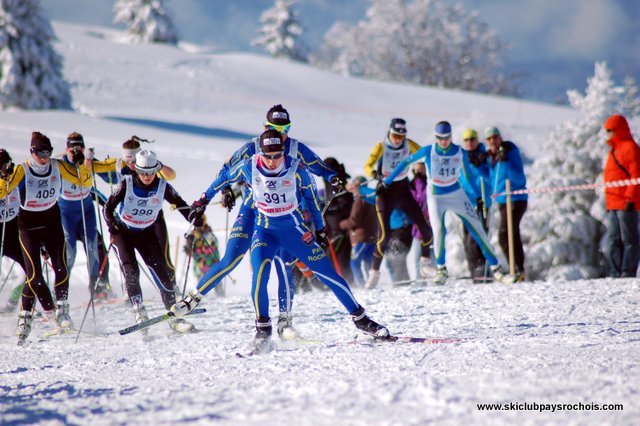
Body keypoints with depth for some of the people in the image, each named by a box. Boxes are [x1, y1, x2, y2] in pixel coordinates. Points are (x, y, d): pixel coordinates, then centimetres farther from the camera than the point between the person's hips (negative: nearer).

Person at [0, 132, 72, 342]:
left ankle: (62, 310, 6)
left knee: (61, 268, -11)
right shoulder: (22, 171, -15)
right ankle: (25, 319, 4)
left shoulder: (57, 166, -5)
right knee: (34, 274, -11)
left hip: (52, 222, 3)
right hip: (28, 225, -3)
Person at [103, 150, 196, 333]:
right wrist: (112, 225, -29)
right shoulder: (127, 184, -17)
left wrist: (195, 220, -21)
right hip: (123, 232, -2)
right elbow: (109, 206, -12)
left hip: (147, 233, 2)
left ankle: (174, 317, 1)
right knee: (131, 271, -19)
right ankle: (139, 311, -14)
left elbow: (180, 204, -4)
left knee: (163, 272, -6)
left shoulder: (163, 187, -13)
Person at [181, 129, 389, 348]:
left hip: (296, 230, 0)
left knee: (328, 273, -1)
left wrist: (320, 229, 9)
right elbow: (224, 178, 6)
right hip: (265, 231, 0)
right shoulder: (249, 167, -13)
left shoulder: (296, 169, -16)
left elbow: (311, 197, 1)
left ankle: (360, 319, 12)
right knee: (259, 276, -23)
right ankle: (263, 328, -5)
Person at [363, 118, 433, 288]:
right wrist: (376, 174, -44)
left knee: (425, 227, -4)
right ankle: (374, 272, 0)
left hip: (403, 190, 4)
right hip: (385, 191, -4)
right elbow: (368, 167, -22)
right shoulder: (381, 147, -14)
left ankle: (426, 264, 16)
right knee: (385, 235, -15)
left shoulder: (409, 145, -4)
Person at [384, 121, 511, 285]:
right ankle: (441, 269, 2)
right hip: (436, 197, -2)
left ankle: (496, 268, 4)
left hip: (457, 195, 2)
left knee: (477, 229, -4)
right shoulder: (428, 151, -11)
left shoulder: (460, 153, -7)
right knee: (438, 231, -21)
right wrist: (387, 180, 1)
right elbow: (406, 162, -1)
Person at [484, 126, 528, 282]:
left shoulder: (511, 153, -14)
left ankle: (517, 269, -13)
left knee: (504, 236, -16)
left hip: (515, 200, -9)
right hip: (502, 200, 9)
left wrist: (505, 162, -31)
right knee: (513, 237, 14)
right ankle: (520, 272, 21)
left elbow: (520, 179, -22)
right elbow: (491, 180, 18)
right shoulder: (490, 156, 9)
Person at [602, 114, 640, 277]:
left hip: (626, 204, -10)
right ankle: (615, 273, 8)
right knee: (613, 240, 7)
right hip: (613, 205, 10)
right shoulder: (614, 150, 22)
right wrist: (608, 203, 22)